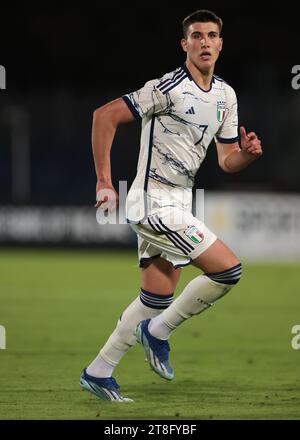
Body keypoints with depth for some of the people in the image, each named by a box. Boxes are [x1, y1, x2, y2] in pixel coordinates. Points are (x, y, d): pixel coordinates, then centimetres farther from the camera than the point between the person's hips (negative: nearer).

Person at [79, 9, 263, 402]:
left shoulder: (225, 95, 10)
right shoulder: (168, 88, -16)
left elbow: (227, 160, 14)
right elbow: (105, 116, -17)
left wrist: (247, 154, -10)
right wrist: (104, 181, -18)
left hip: (177, 203, 9)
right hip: (154, 203, -9)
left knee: (157, 298, 12)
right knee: (229, 269, -14)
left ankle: (98, 373, 21)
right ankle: (159, 331, 3)